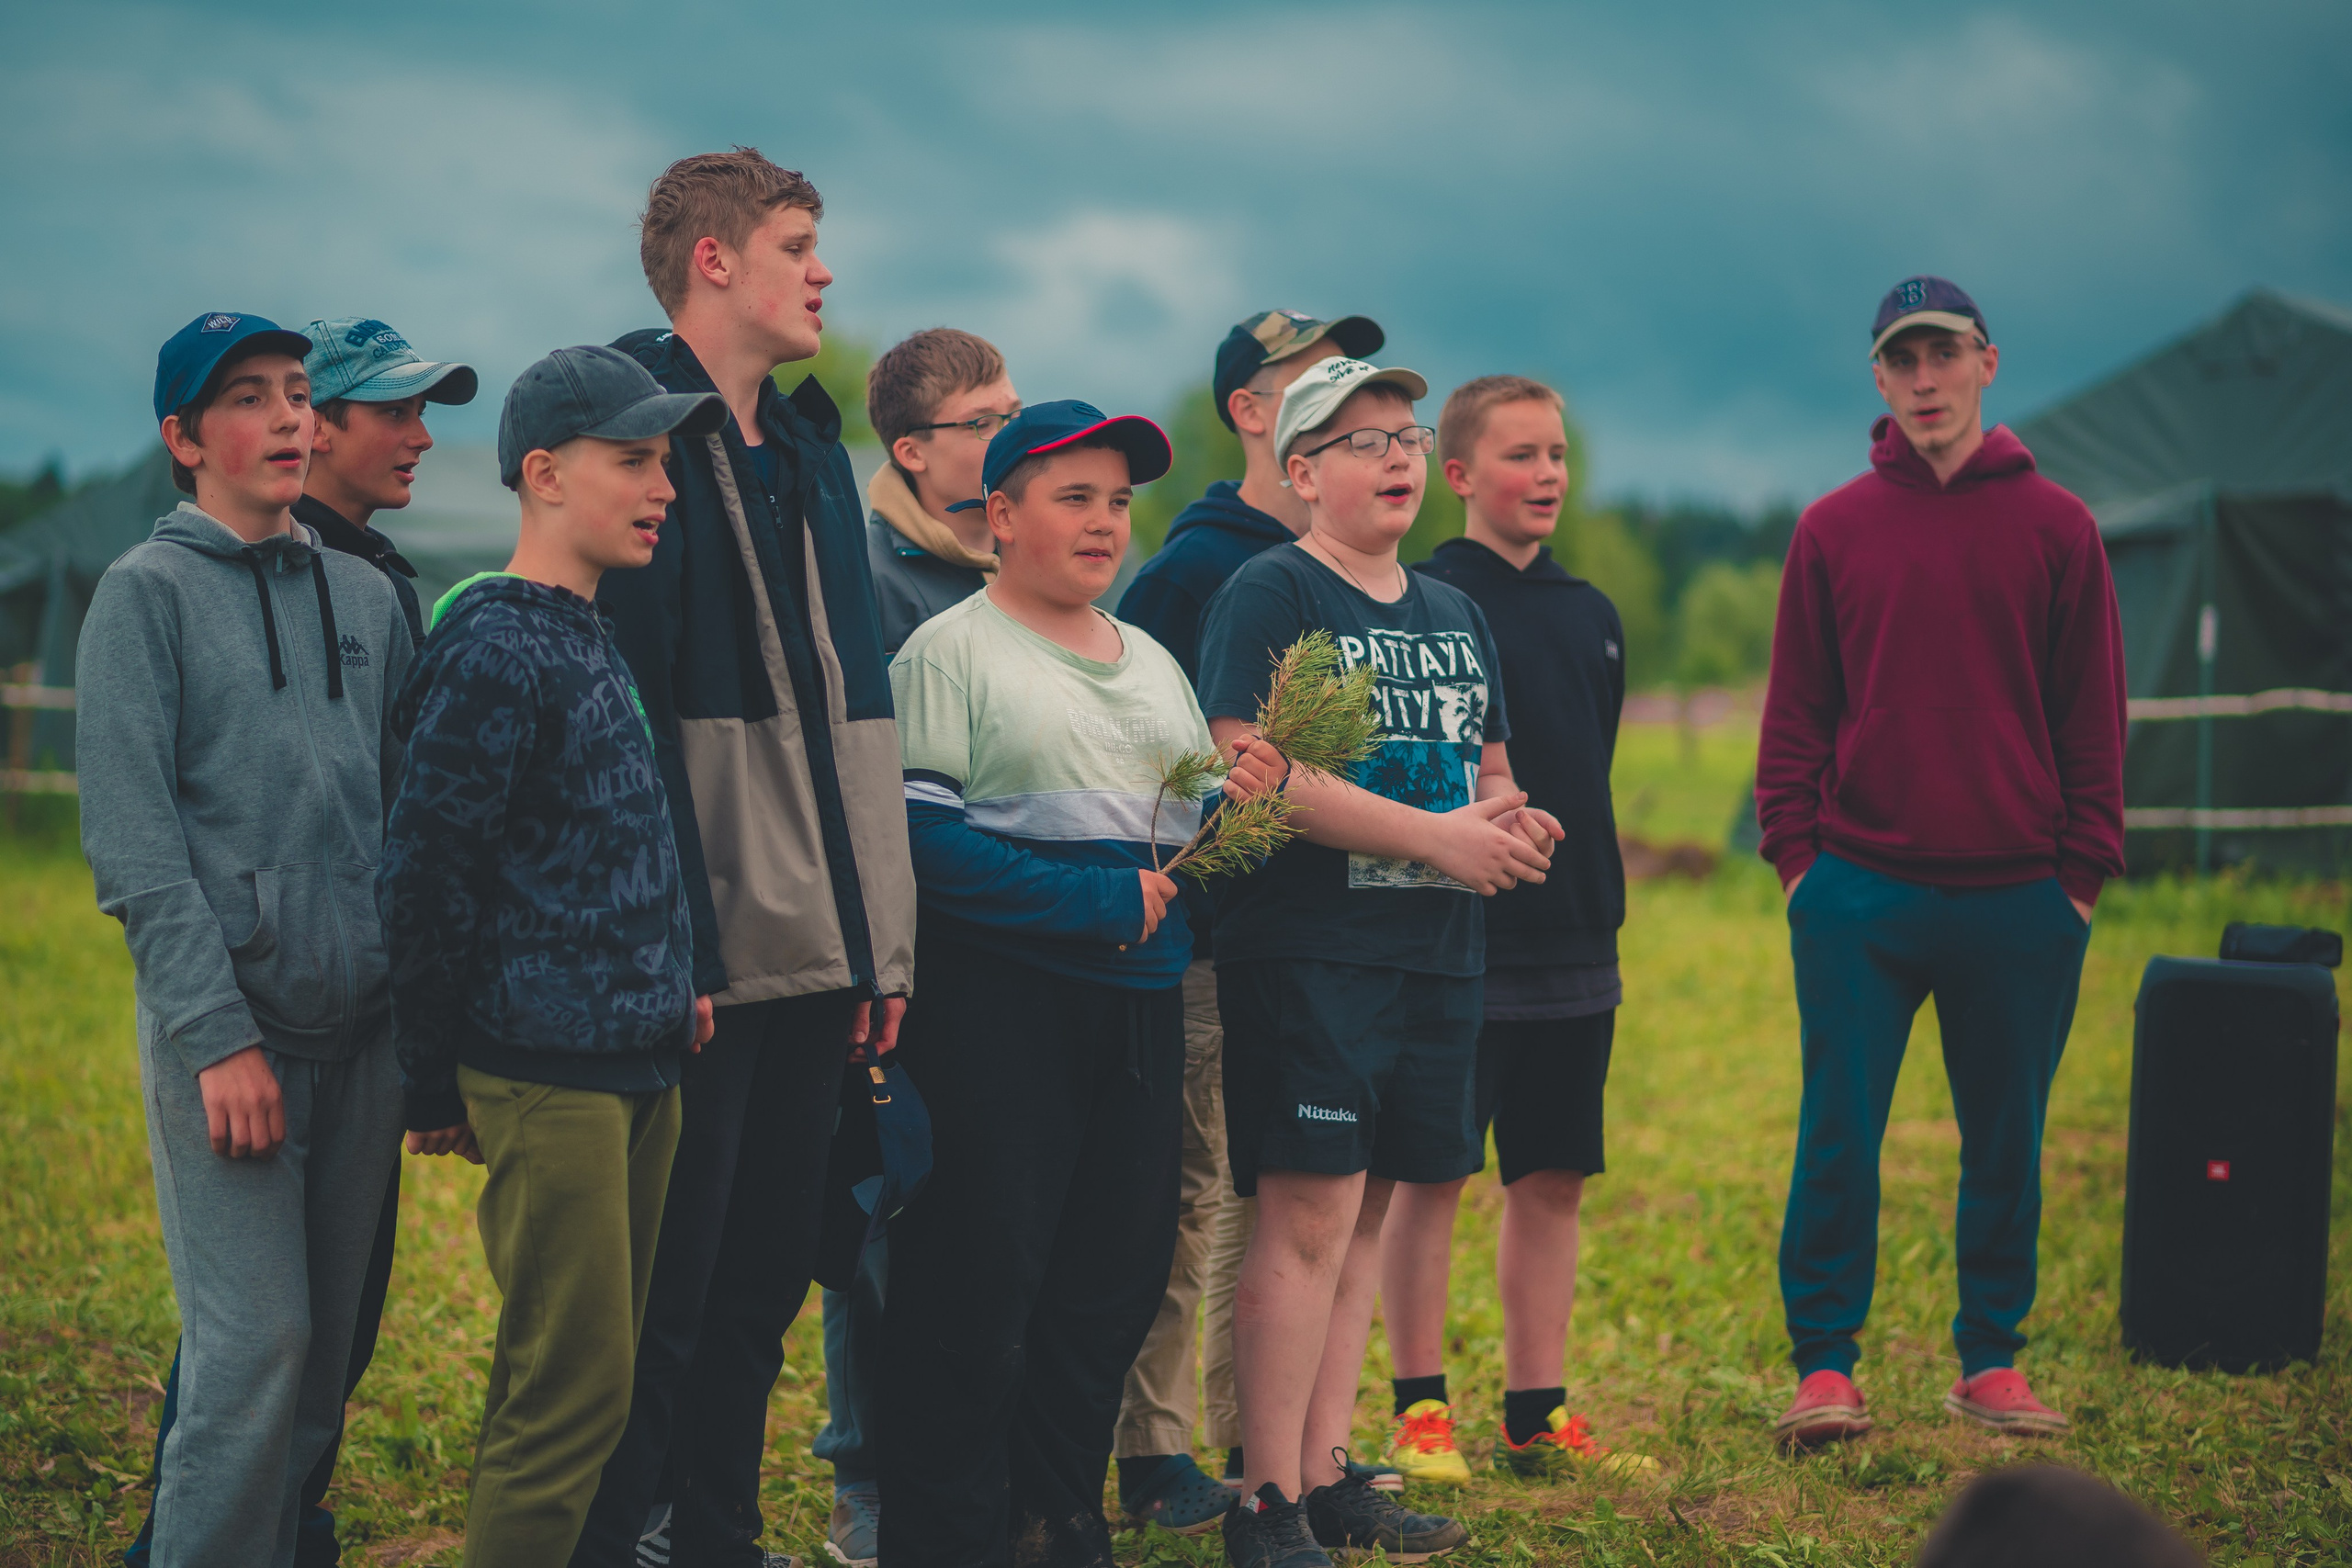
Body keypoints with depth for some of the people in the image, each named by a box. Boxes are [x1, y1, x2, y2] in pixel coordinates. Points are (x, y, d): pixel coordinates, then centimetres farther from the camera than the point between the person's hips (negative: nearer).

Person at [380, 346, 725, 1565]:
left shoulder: (591, 639, 15)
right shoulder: (495, 651, -13)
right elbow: (425, 872, -14)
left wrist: (664, 990, 14)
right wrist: (436, 1085, -10)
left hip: (635, 1067, 9)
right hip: (549, 1074, -9)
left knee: (599, 1373, 12)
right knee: (571, 1388, -8)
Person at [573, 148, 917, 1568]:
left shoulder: (810, 450, 17)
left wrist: (883, 933, 13)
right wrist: (666, 943, -20)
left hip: (816, 952, 8)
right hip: (697, 955, -8)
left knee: (772, 1268, 13)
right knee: (670, 1287, -3)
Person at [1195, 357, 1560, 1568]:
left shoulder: (1452, 614, 19)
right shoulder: (1269, 595, -6)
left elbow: (1488, 767, 27)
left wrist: (1511, 823, 1)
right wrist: (1436, 835, -19)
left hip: (1435, 951, 8)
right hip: (1306, 952, -7)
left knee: (1366, 1208, 10)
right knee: (1309, 1210, -10)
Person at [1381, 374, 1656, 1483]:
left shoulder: (1592, 614, 13)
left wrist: (1599, 906, 16)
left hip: (1574, 946, 6)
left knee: (1554, 1179, 9)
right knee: (1430, 1174, 1)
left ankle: (1537, 1415, 17)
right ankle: (1421, 1411, 9)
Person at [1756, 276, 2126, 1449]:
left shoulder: (2056, 528, 5)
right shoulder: (1834, 531, 7)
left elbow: (2092, 716, 6)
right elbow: (1796, 712, 8)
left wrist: (2083, 870, 0)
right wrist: (1796, 856, -1)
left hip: (2020, 901, 0)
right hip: (1861, 896, 0)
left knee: (2005, 1144, 8)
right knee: (1838, 1138, -2)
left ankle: (1991, 1362, 19)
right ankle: (1824, 1364, 6)